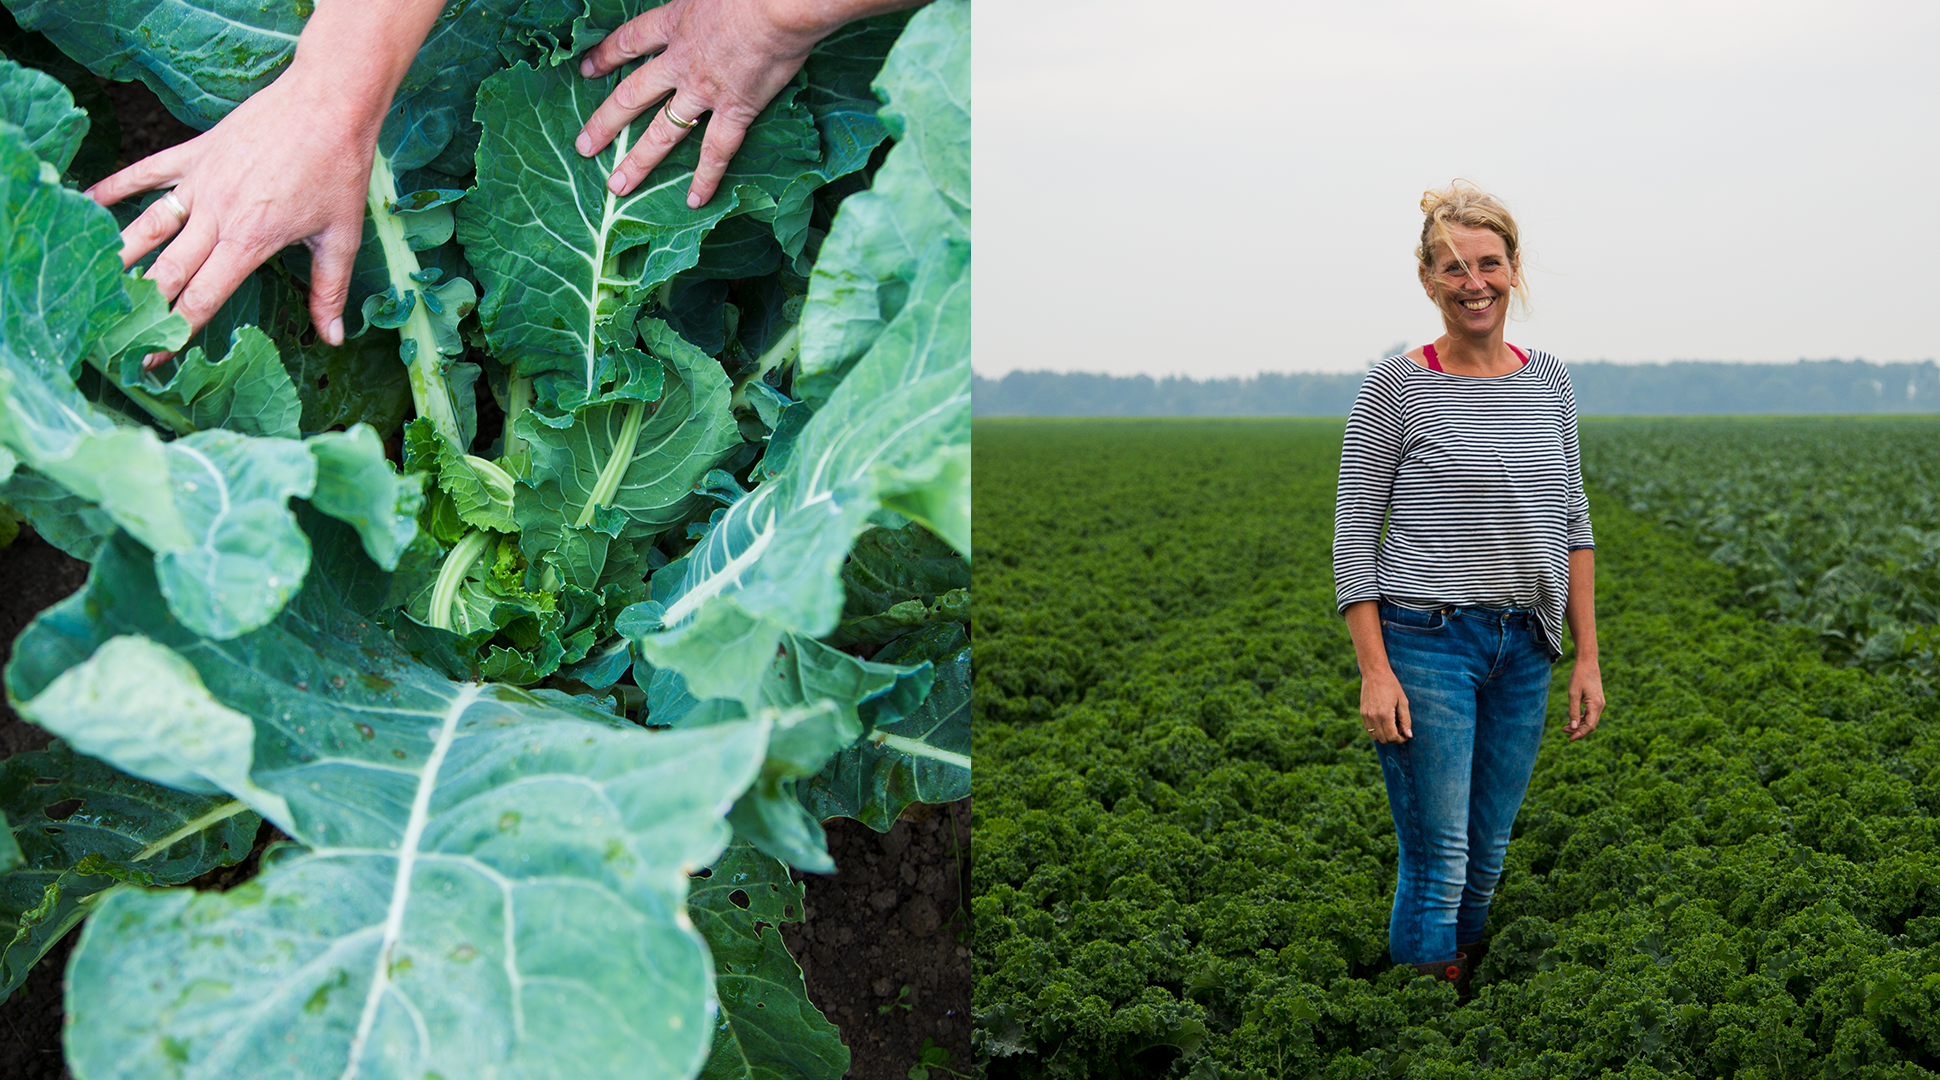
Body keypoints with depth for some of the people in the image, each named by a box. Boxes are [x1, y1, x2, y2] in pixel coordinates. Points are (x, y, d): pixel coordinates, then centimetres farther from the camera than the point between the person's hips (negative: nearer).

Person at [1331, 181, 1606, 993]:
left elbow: (1572, 524, 13)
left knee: (1486, 860, 11)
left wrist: (1587, 656, 9)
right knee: (1437, 863, -4)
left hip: (1523, 650, 5)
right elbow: (1353, 535, -6)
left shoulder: (1547, 379, 9)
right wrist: (1374, 672, -13)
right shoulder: (1397, 386, -6)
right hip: (1426, 643, -5)